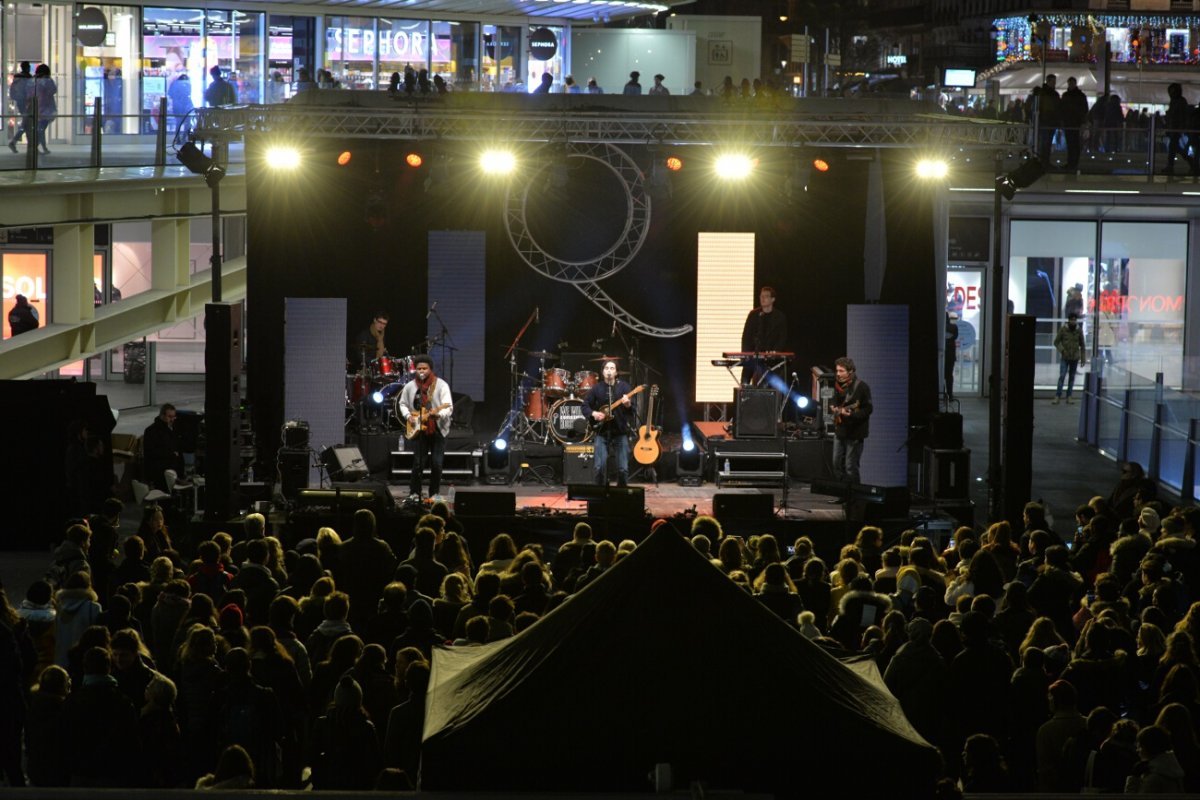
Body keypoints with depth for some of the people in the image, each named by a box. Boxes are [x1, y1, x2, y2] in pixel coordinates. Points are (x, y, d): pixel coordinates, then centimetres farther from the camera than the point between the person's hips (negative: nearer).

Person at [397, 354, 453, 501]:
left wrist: (438, 413, -32)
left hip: (438, 429, -2)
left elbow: (449, 408, -13)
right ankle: (414, 492, 9)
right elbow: (403, 404, 18)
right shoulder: (409, 387, 5)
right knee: (418, 463, -3)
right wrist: (408, 415, -1)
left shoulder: (441, 385, -7)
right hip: (418, 430, 2)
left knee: (437, 463, -4)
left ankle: (435, 493, 10)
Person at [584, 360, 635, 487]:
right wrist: (593, 413, -9)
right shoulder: (596, 389, 4)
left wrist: (627, 404, -28)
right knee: (600, 467, -7)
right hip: (602, 431, 1)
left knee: (623, 469, -3)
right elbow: (585, 405, 9)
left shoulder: (623, 387, 0)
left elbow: (633, 410, -6)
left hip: (620, 431, -1)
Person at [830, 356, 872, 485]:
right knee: (837, 464, 11)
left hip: (854, 432, -7)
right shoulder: (838, 385, 8)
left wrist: (851, 414, -27)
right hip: (839, 431, 7)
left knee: (850, 467, -7)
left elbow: (868, 409, -14)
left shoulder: (861, 387, -13)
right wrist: (836, 409, 5)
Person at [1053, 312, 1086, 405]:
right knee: (1062, 376, -11)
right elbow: (1056, 342, -1)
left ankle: (1069, 397, 12)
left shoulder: (1079, 330, 0)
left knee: (1072, 377, 7)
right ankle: (1057, 396, -10)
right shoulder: (1063, 329, -6)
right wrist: (1061, 350, -18)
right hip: (1065, 358, -2)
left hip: (1075, 358, 2)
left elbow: (1082, 345, 8)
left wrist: (1083, 358, 6)